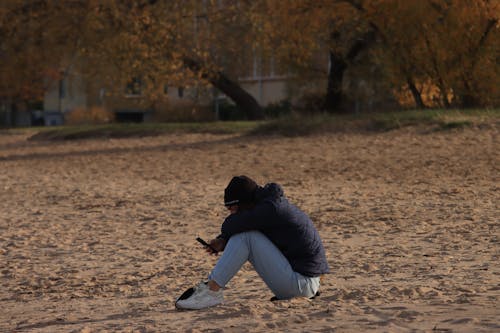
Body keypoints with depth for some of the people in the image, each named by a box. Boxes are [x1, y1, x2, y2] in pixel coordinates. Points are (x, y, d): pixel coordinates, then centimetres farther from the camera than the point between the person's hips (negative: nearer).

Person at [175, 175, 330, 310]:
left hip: (303, 283, -10)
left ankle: (211, 291, -16)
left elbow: (230, 226, -19)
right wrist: (223, 241, 0)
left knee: (245, 235, -15)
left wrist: (224, 238, 3)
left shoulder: (271, 209, -18)